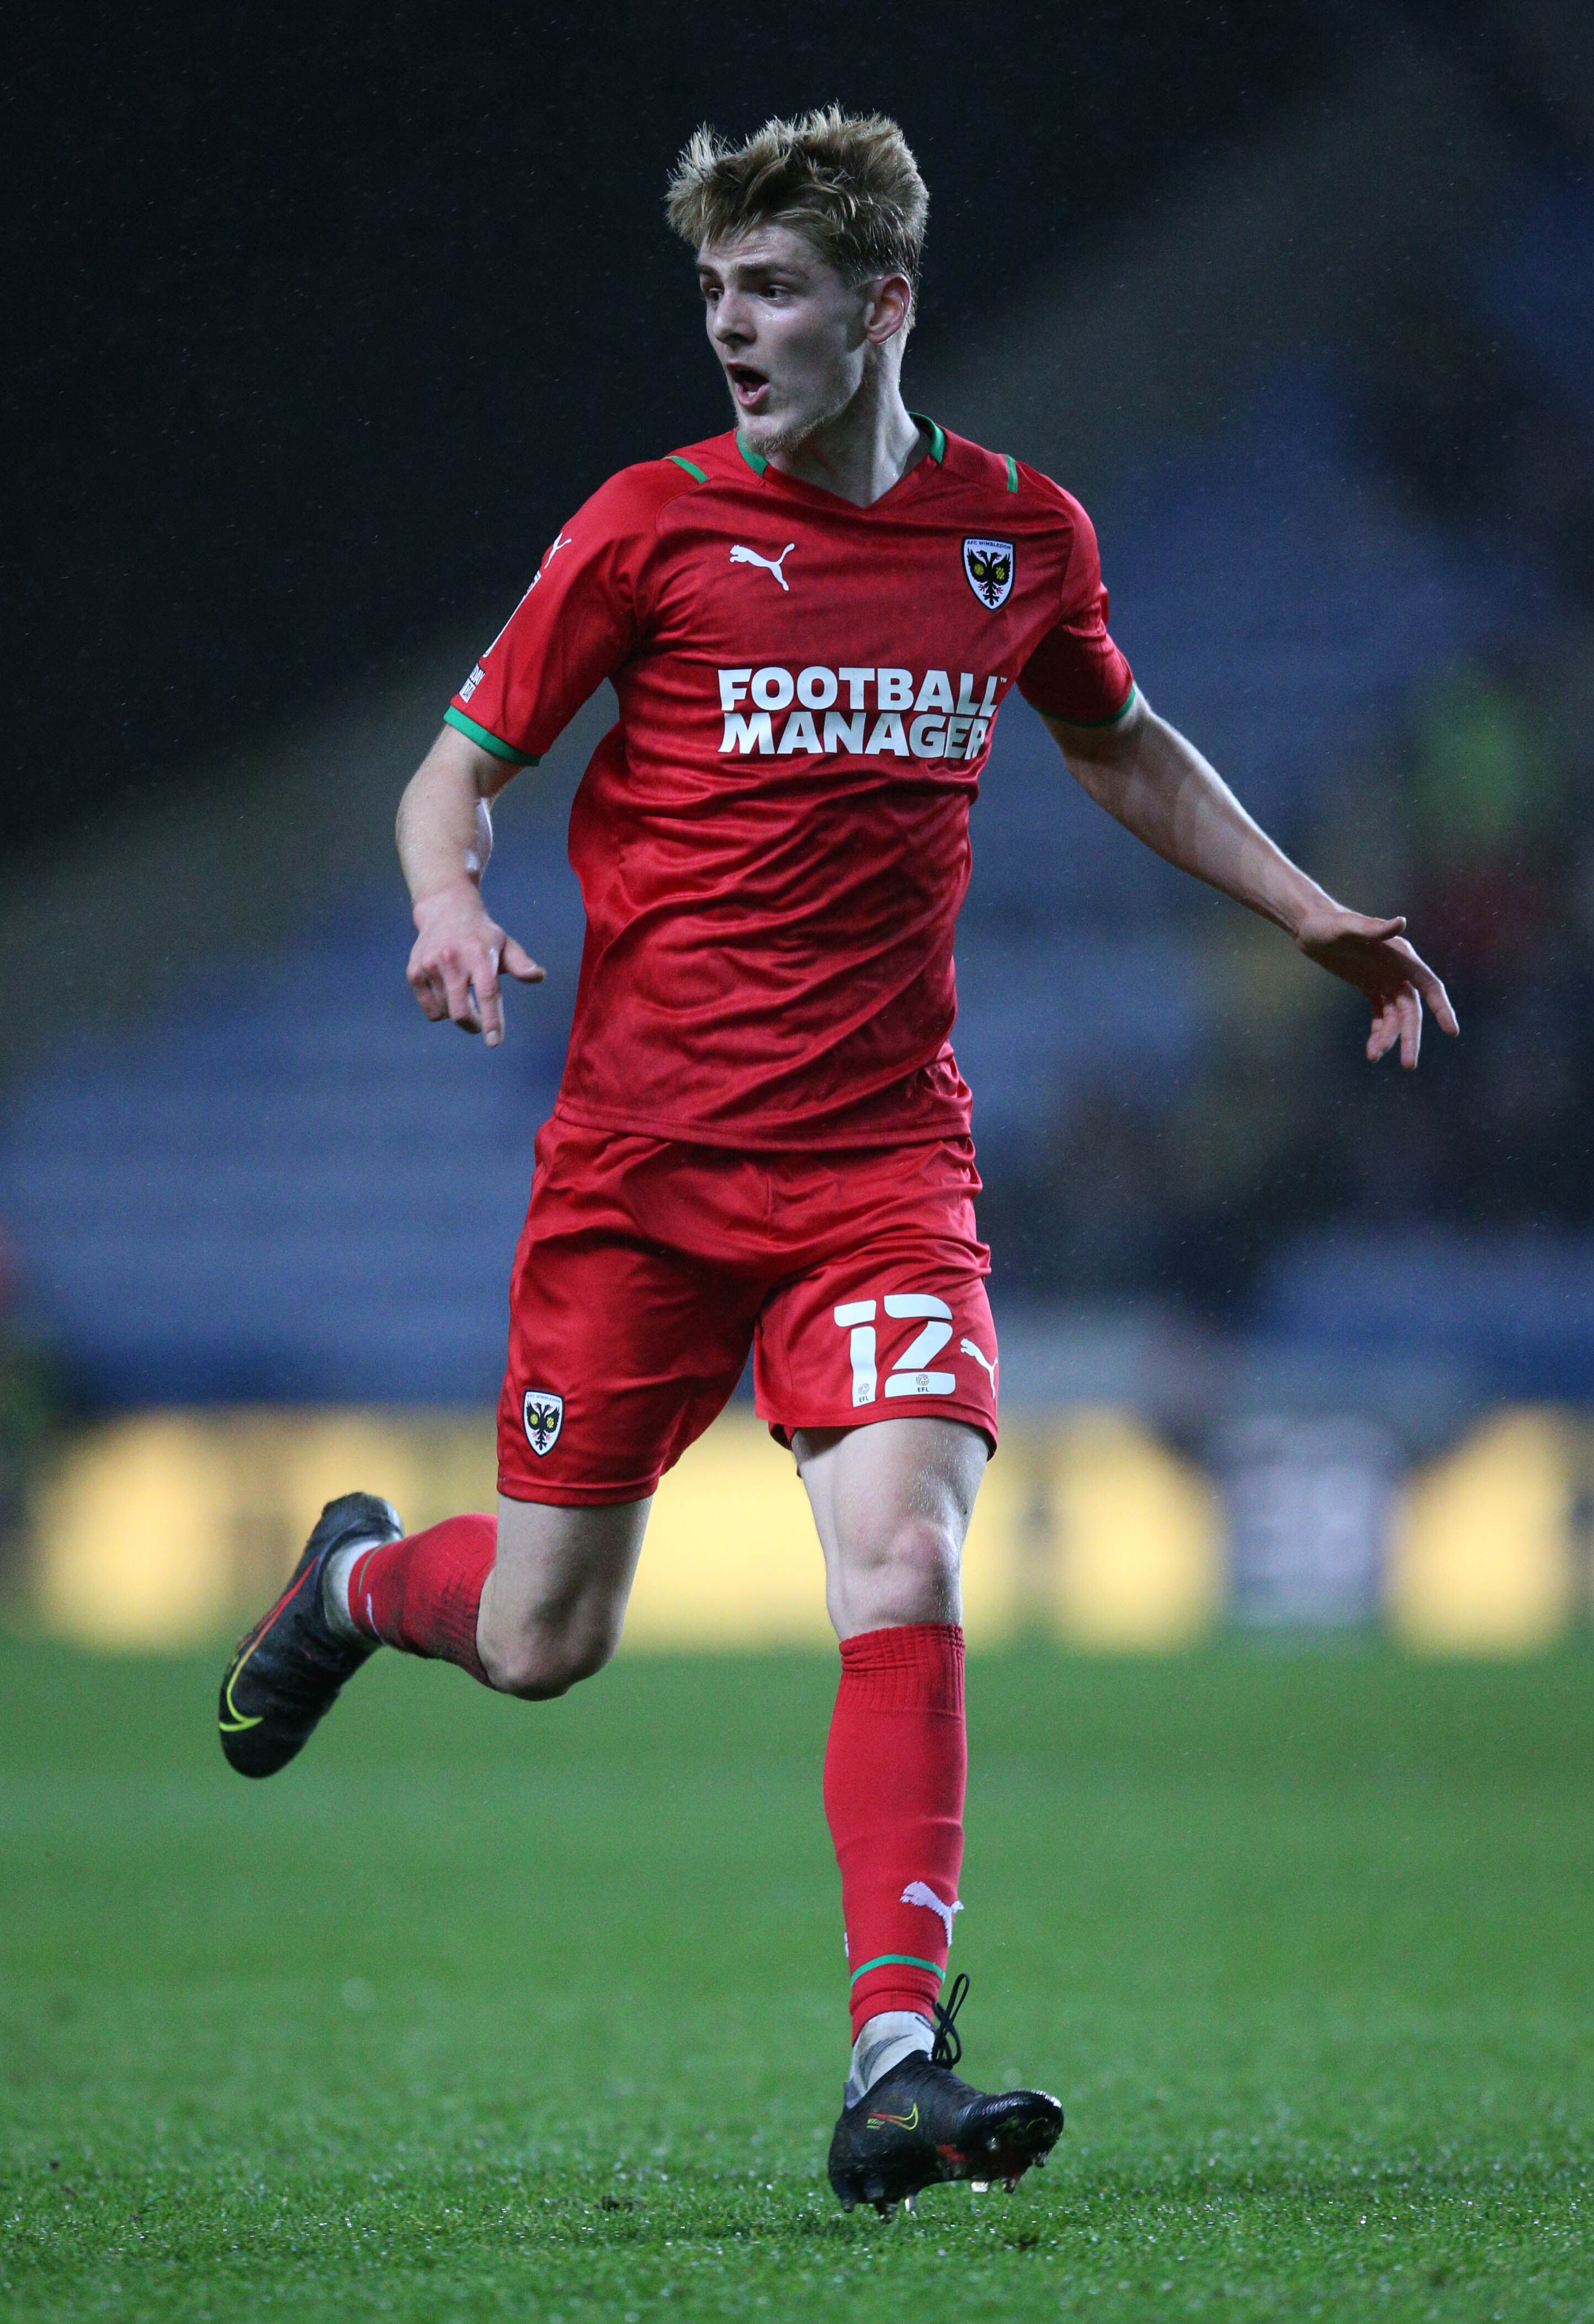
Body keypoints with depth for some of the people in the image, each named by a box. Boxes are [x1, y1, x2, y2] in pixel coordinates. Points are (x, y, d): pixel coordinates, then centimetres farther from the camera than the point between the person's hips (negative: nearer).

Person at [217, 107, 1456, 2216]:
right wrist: (451, 901, -19)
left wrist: (1312, 913, 18)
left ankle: (899, 2066, -18)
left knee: (905, 1569, -19)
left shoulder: (1019, 533, 5)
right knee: (542, 1643, 6)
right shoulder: (652, 527, -4)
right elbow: (456, 769, 3)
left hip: (883, 1158, 1)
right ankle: (361, 1578, 42)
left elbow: (1119, 747, 25)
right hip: (642, 1153, -1)